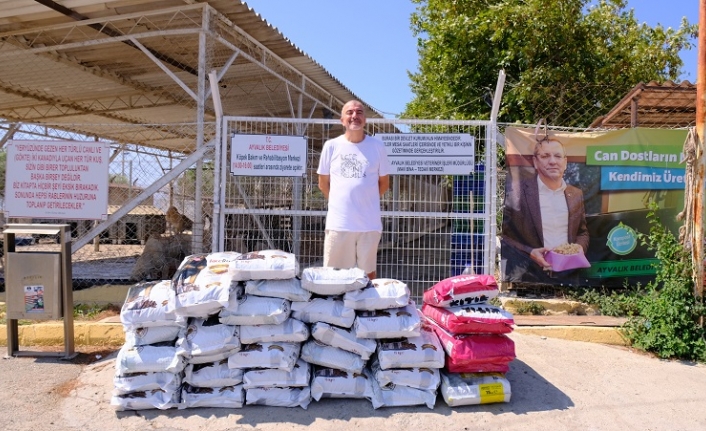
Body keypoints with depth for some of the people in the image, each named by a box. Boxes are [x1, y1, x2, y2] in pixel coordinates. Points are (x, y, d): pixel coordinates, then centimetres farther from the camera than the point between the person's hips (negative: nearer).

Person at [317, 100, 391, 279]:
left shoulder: (377, 146, 2)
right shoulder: (331, 146, 2)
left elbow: (384, 183, 11)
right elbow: (323, 183, 11)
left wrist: (366, 201, 11)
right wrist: (341, 203, 11)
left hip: (369, 224, 0)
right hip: (338, 224, 0)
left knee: (368, 273, 10)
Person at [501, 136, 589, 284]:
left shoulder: (576, 194, 9)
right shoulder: (516, 190, -8)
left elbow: (582, 232, 19)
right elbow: (500, 235, -8)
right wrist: (529, 253, -19)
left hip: (567, 276, 5)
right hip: (527, 276, -5)